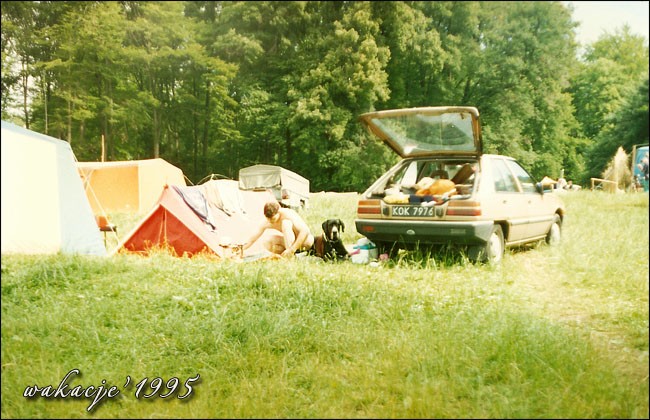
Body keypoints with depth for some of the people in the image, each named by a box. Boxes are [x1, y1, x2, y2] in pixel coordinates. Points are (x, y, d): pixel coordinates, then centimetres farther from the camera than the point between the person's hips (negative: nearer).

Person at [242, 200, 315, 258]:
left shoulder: (288, 214, -26)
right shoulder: (267, 223, -9)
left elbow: (305, 231, -38)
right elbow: (252, 240, -2)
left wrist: (292, 249, -43)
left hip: (306, 238, -6)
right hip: (292, 241, 6)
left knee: (286, 223, -29)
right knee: (267, 243, -14)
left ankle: (290, 255, -32)